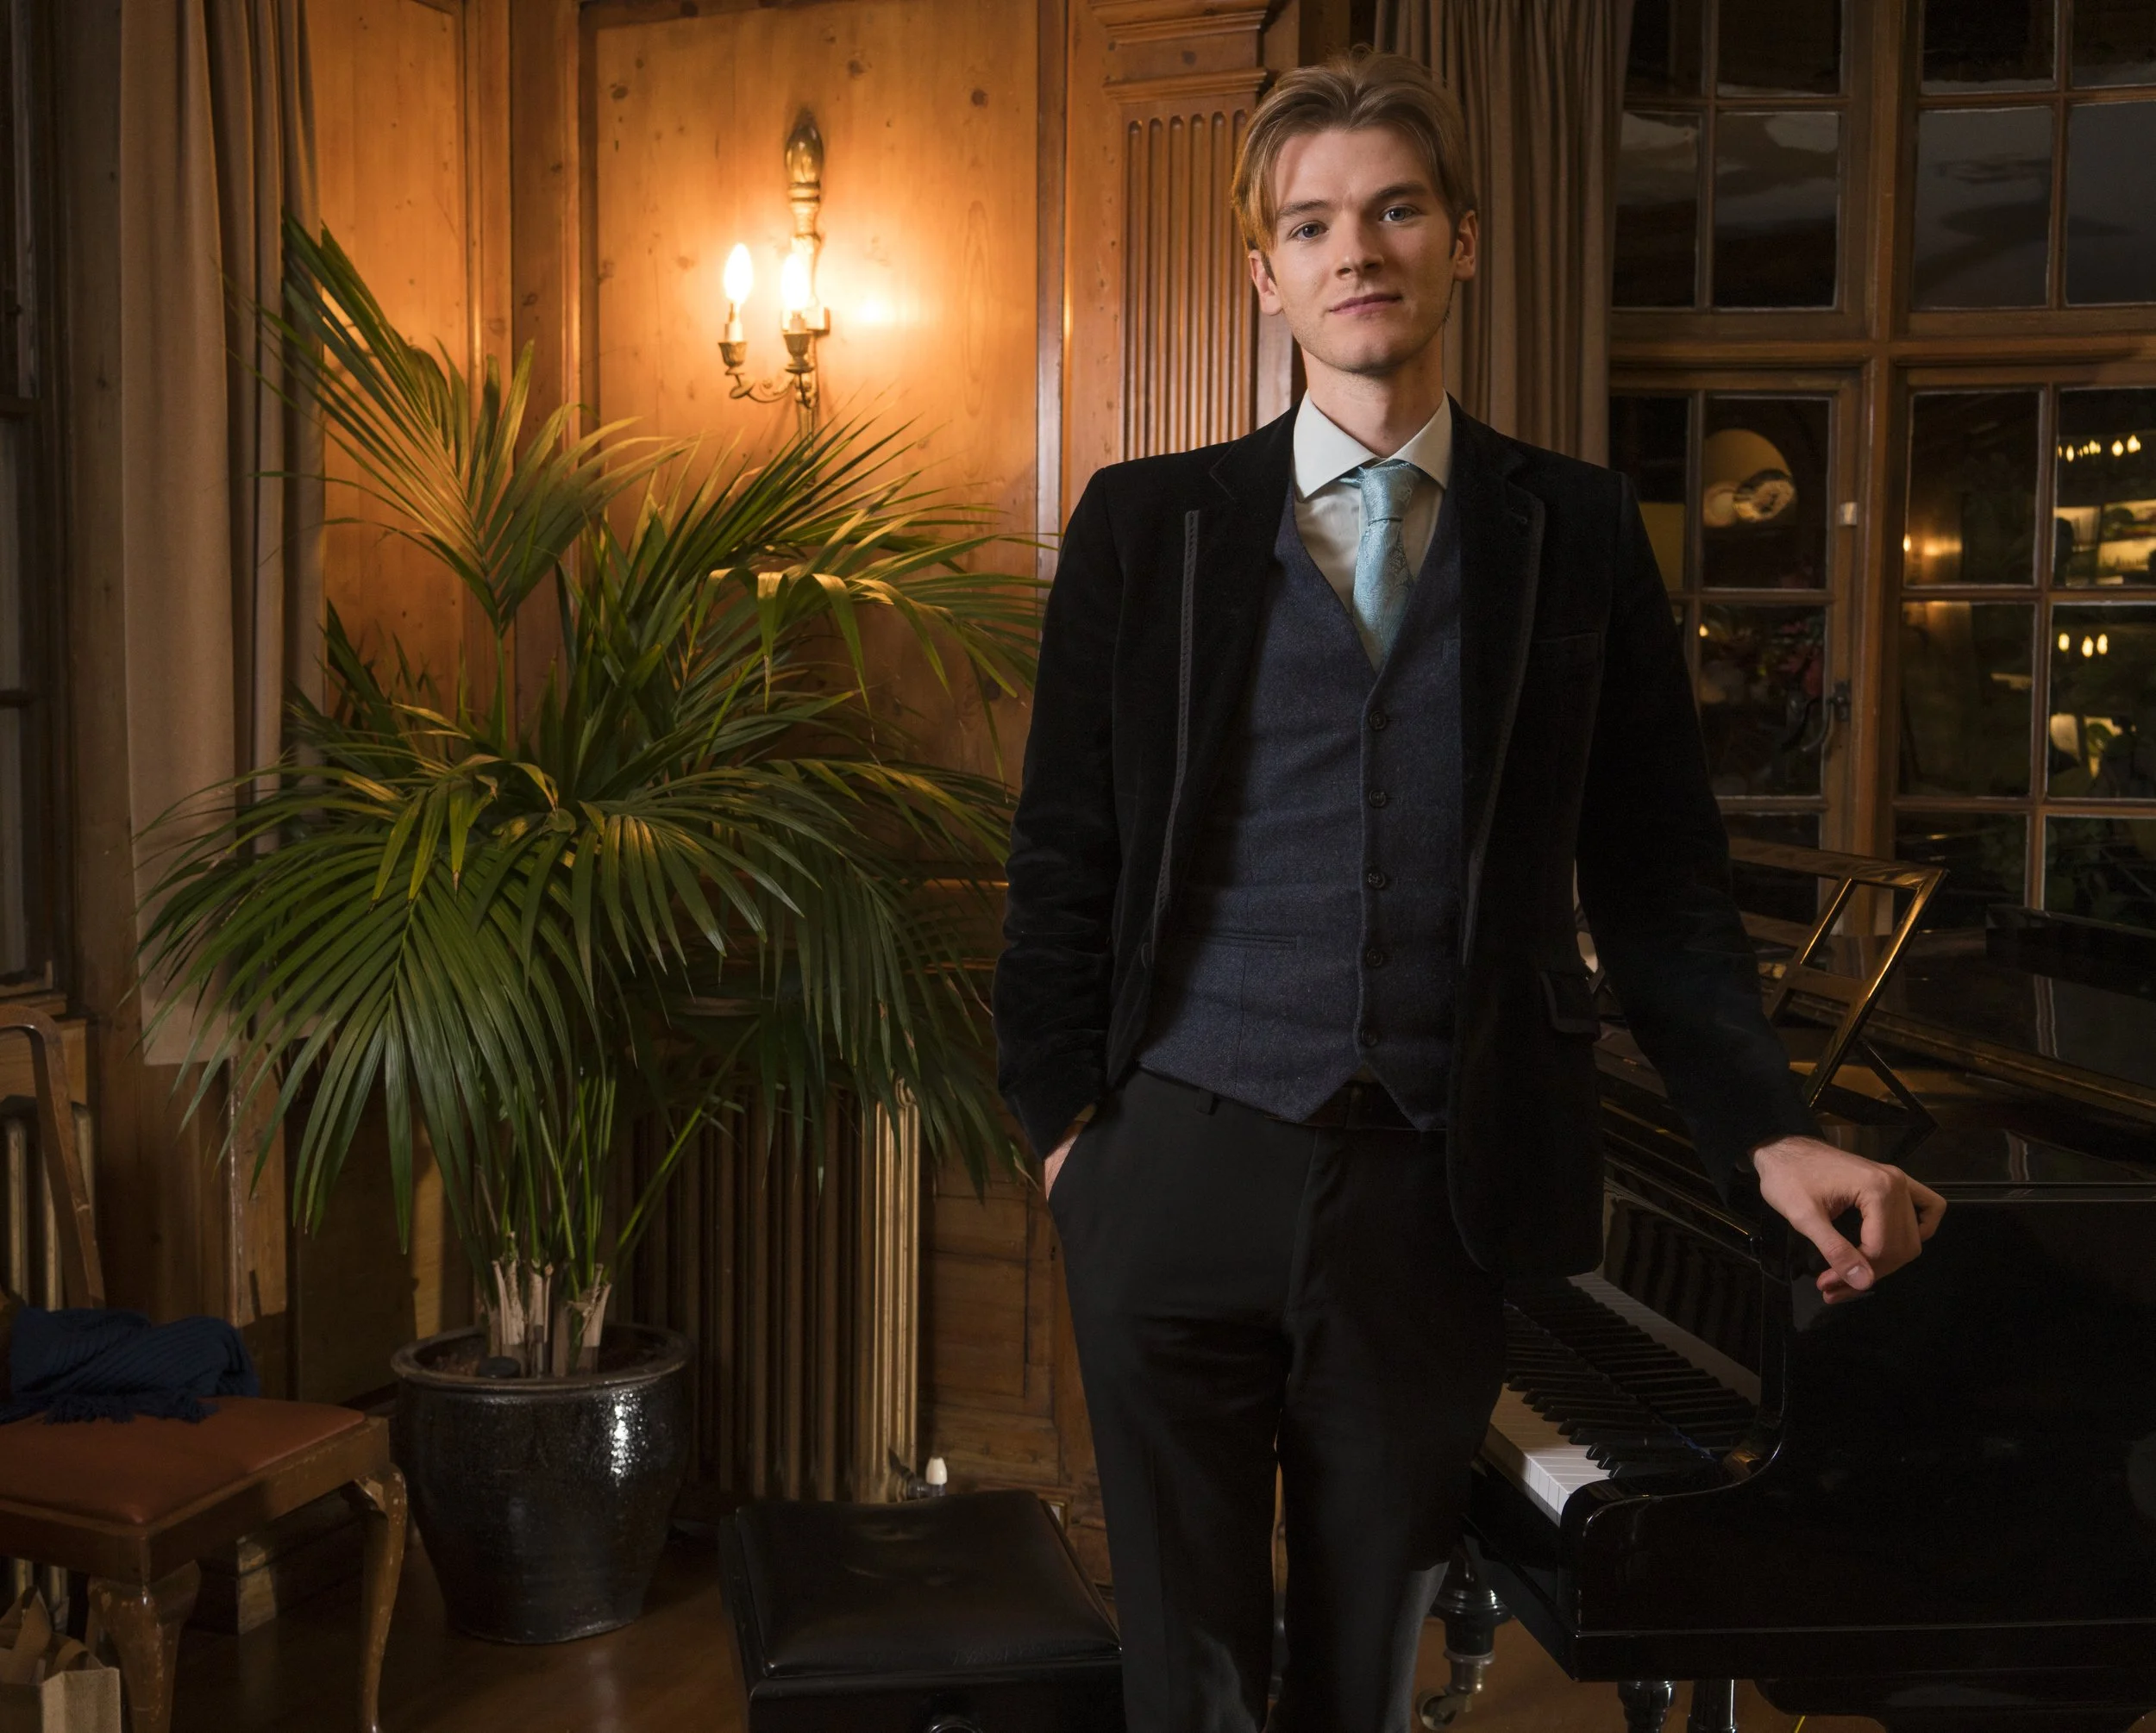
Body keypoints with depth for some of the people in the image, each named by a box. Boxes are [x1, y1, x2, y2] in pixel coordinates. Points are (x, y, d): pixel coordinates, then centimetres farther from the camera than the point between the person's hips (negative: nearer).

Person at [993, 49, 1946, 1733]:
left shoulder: (1577, 530, 6)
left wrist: (1771, 1133, -4)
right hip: (1183, 1174, 0)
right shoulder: (1146, 523, 4)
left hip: (1436, 1201, 1)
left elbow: (1655, 869, 6)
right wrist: (1064, 1118, 2)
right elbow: (1065, 846, 6)